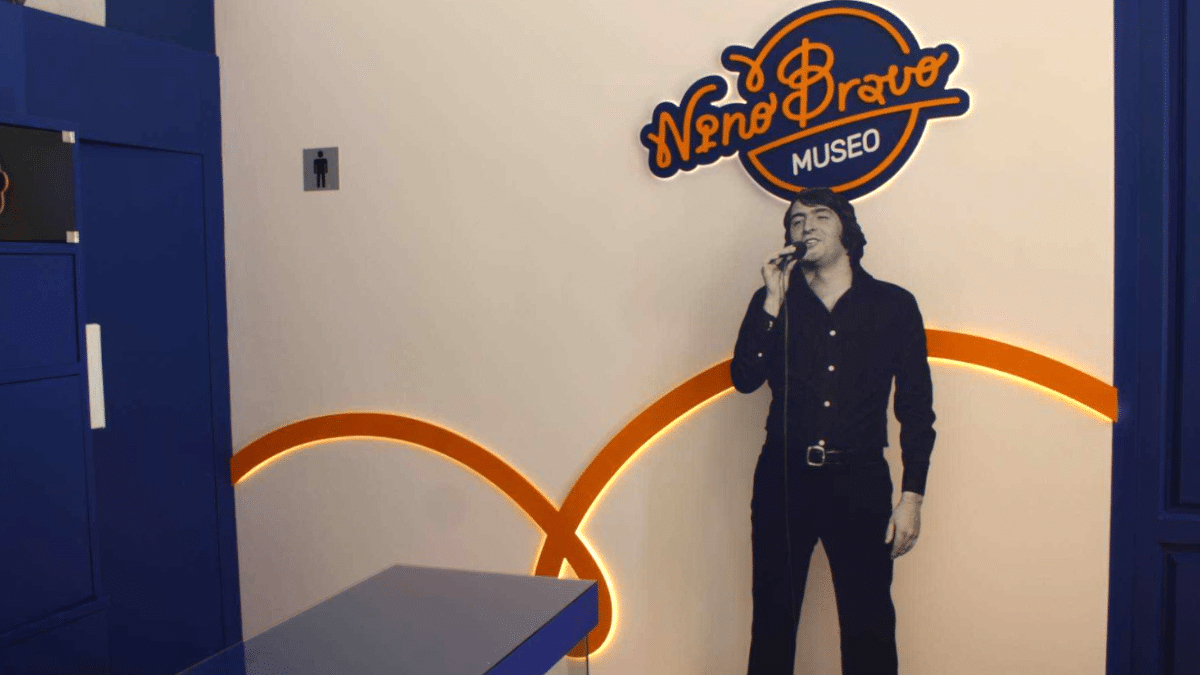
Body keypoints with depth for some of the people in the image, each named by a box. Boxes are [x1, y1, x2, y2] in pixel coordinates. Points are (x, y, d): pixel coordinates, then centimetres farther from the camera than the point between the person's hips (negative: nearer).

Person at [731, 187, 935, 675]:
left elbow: (916, 408, 3)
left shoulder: (893, 305, 3)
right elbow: (745, 378, -6)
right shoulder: (774, 300, 7)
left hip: (859, 482, -1)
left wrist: (912, 496, -2)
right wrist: (773, 301, -11)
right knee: (773, 618, 9)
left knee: (869, 624, 5)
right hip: (783, 479, 1)